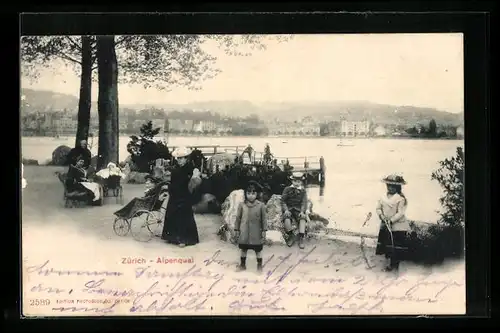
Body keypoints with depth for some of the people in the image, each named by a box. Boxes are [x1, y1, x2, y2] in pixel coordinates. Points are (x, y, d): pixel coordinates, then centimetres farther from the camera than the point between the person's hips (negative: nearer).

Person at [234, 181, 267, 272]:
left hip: (256, 233, -2)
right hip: (244, 232, 2)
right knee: (243, 249, 14)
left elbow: (263, 219, -2)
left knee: (258, 250, 9)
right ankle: (242, 264, 30)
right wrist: (236, 230, 3)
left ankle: (259, 265, 24)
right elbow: (238, 218, 3)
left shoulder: (261, 205, -7)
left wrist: (264, 231, -4)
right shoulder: (242, 205, -3)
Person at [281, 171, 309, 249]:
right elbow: (283, 201, 3)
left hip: (298, 210, 1)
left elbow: (304, 203, 1)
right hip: (289, 209, -1)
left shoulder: (303, 191, 10)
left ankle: (301, 238, -28)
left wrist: (302, 211, -17)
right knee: (286, 219, -33)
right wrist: (286, 210, -14)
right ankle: (291, 236, -14)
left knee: (303, 219, -32)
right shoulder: (287, 189, 8)